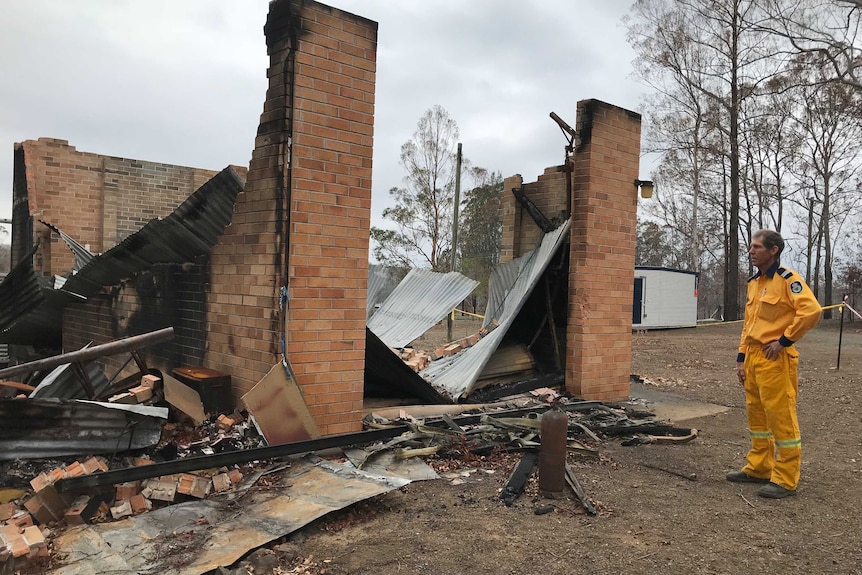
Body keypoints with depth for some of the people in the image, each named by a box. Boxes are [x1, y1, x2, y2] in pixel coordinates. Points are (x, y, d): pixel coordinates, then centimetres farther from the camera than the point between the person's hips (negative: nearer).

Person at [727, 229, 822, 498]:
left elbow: (811, 310, -23)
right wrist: (741, 358, 15)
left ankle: (785, 480, 8)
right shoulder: (753, 283, 15)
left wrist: (785, 340, -17)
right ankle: (758, 468, 28)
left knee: (781, 418, -2)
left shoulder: (787, 279, -10)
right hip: (753, 358, 9)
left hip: (775, 360, -9)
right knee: (757, 415, 16)